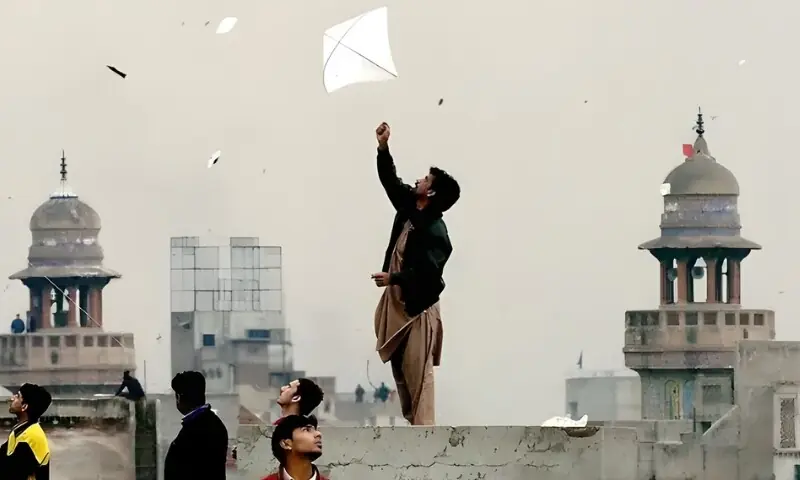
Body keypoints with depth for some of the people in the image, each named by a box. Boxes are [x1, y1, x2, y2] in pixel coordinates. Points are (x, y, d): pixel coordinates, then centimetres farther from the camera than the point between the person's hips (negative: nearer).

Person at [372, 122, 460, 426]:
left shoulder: (436, 233, -23)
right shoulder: (409, 207, 1)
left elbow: (427, 273, -29)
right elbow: (390, 180, 11)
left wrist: (393, 278, -28)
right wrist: (383, 147, 0)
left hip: (417, 308, -9)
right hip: (396, 303, 9)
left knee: (418, 373, -8)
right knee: (399, 368, 13)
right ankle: (412, 423, 21)